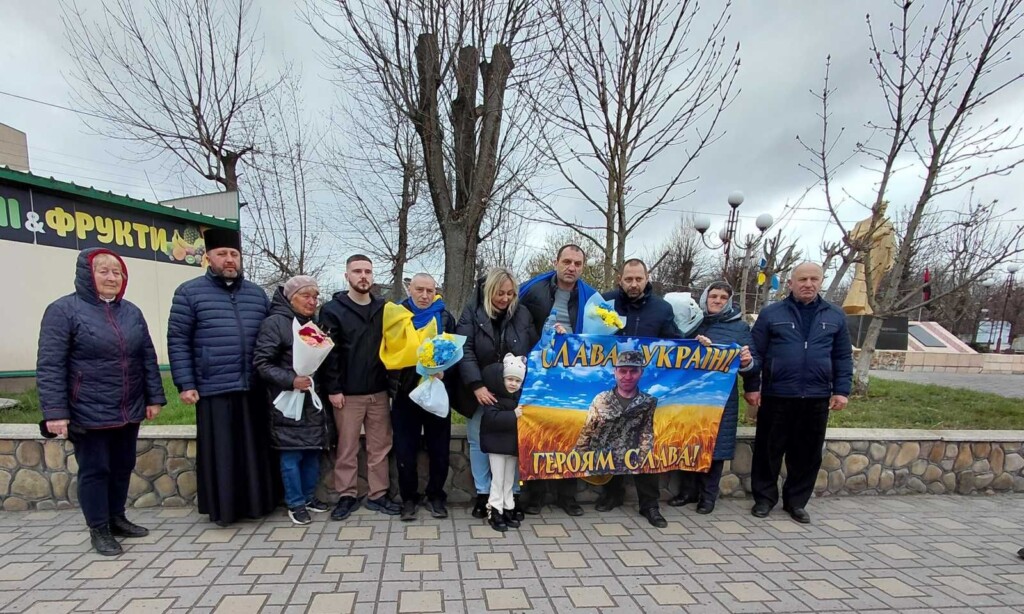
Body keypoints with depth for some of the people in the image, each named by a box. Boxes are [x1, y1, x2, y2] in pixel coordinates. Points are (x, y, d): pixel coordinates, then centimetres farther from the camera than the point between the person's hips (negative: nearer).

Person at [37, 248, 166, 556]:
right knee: (94, 470, 5)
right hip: (89, 412, -5)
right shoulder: (63, 309, -8)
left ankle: (116, 518, 32)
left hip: (128, 411, 5)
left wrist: (154, 397, 5)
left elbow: (148, 358, 9)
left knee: (123, 466, 15)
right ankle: (98, 529, 20)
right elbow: (49, 365, -12)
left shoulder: (132, 312, 8)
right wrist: (55, 411, -17)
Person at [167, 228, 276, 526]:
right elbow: (178, 341, -1)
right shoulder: (190, 292, 1)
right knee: (220, 452, 6)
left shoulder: (257, 294, 12)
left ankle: (256, 502, 25)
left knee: (254, 449, 11)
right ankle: (222, 508, 21)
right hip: (214, 389, -3)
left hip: (253, 389, 4)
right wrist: (185, 384, -6)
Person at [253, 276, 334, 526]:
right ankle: (295, 503, 16)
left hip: (314, 400, 7)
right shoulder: (274, 323, -10)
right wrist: (291, 380, -24)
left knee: (313, 452, 12)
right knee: (291, 455, 2)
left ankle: (308, 497, 27)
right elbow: (262, 364, -14)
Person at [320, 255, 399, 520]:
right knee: (347, 448, 6)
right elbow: (329, 352, -8)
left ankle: (378, 495, 20)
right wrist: (333, 388, -12)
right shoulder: (333, 310, -3)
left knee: (380, 447, 8)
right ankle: (347, 496, 20)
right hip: (348, 393, -3)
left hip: (379, 391, 4)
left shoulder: (384, 308, 9)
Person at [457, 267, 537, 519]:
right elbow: (464, 351, -12)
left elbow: (534, 351, 4)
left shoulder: (522, 314, 1)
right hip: (482, 392, -1)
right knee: (479, 441, 9)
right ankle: (483, 493, 24)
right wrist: (477, 386, -21)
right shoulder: (472, 312, -5)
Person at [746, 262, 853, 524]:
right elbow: (755, 353, -1)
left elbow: (843, 357, 10)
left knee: (808, 453, 11)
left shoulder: (835, 316, 7)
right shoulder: (771, 313, -1)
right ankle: (764, 497, 21)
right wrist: (752, 387, -6)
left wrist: (842, 390, 3)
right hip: (776, 395, -2)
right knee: (768, 450, 6)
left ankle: (796, 501, 26)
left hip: (817, 397, 3)